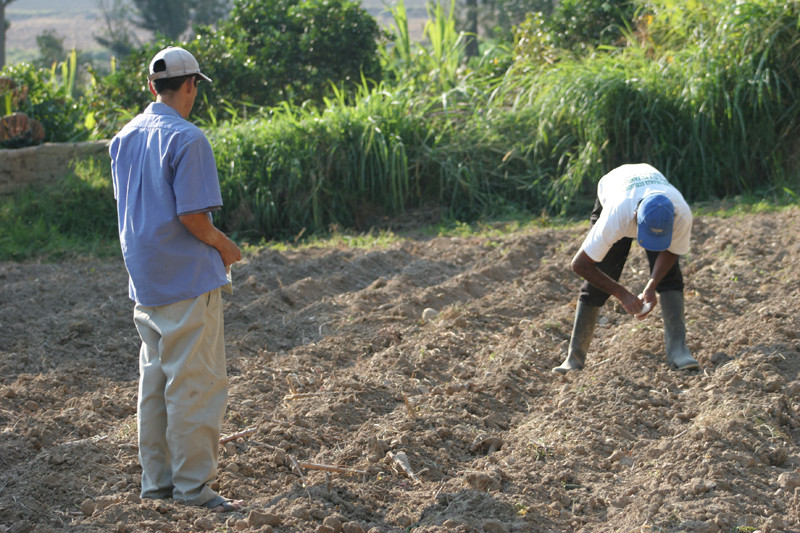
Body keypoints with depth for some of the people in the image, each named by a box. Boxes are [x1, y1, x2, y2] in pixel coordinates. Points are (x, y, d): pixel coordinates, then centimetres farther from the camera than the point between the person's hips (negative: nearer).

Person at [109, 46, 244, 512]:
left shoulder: (125, 137, 10)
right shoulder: (187, 138, -16)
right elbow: (192, 215, -21)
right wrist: (225, 247, -3)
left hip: (144, 277, 8)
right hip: (188, 280, -8)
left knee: (155, 379, 15)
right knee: (196, 383, -3)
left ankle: (157, 479, 20)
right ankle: (193, 485, 0)